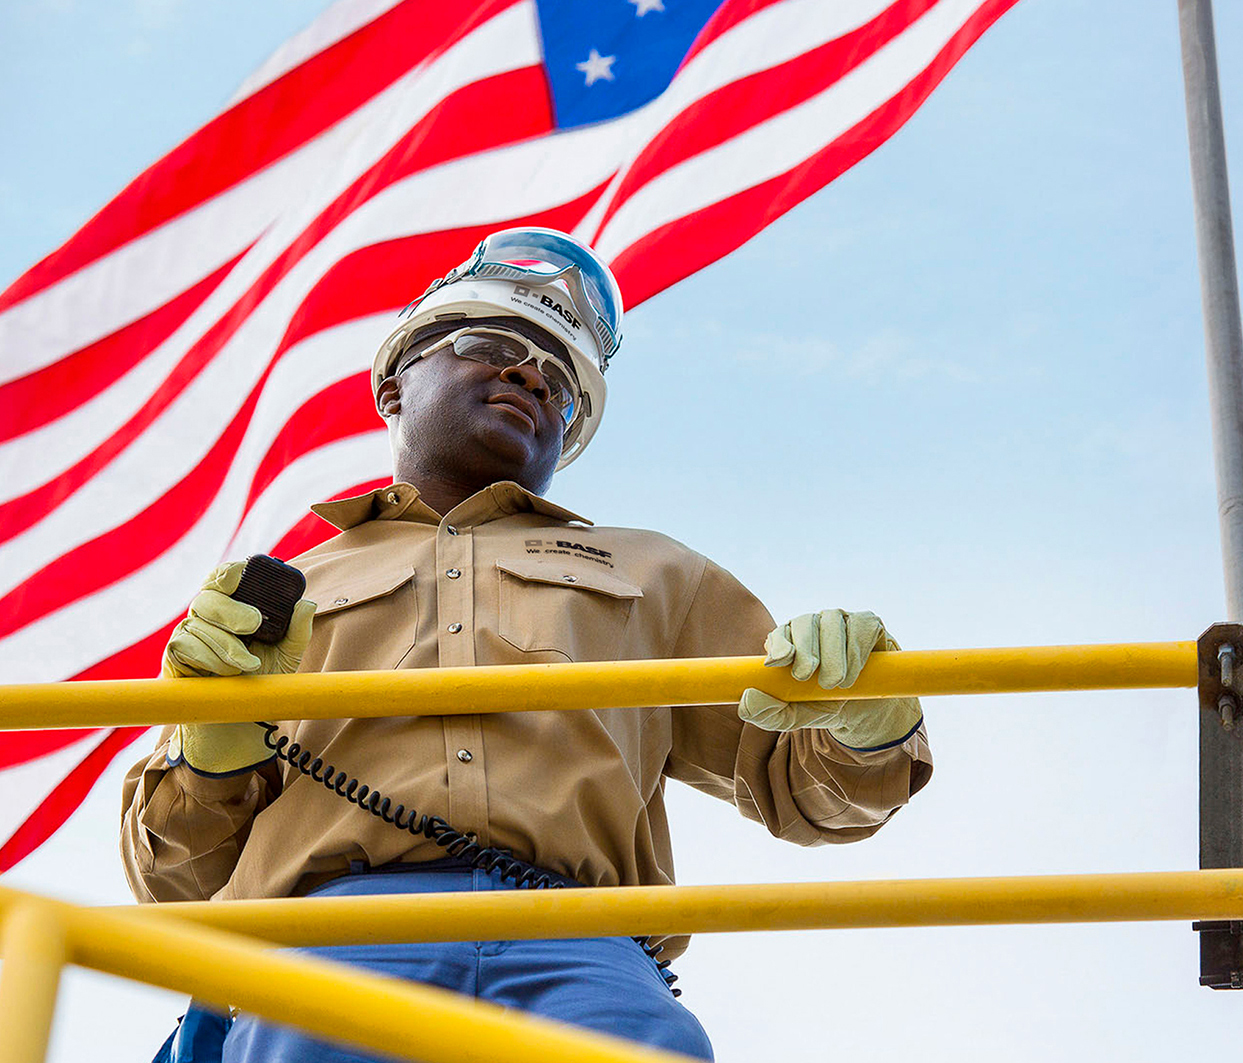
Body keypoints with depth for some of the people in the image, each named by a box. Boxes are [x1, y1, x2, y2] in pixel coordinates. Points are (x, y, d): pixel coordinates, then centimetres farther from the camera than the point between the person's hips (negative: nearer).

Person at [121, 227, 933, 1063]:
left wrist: (866, 714, 3)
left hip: (577, 947, 1)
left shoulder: (648, 577, 35)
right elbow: (176, 878, 26)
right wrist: (219, 733, 4)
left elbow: (807, 785, 27)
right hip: (334, 933, 0)